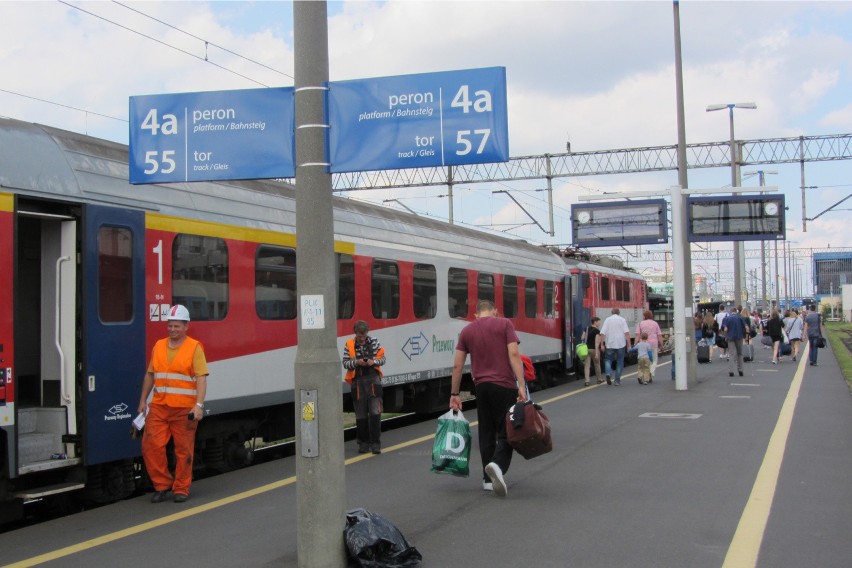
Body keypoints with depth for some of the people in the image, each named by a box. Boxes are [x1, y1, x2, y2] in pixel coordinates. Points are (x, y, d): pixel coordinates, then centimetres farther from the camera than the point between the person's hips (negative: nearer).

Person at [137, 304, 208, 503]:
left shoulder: (195, 348, -3)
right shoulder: (158, 346, 13)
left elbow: (201, 378, -10)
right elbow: (150, 375, 19)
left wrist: (199, 405, -18)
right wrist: (143, 400, 16)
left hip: (184, 409, -4)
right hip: (159, 407, 4)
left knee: (183, 450, 2)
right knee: (151, 445, -2)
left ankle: (181, 489, 14)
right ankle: (162, 485, 14)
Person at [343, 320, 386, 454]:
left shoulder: (374, 342, 4)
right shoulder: (349, 345, 2)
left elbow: (382, 359, 7)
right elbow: (345, 363, 0)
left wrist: (374, 361, -13)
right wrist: (356, 362, -18)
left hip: (373, 379, 0)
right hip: (357, 382, 0)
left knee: (375, 413, -7)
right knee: (360, 415, 5)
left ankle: (376, 443, -2)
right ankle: (363, 443, 16)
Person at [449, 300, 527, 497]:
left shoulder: (467, 331, 9)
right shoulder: (504, 324, -1)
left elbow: (457, 365, 6)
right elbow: (513, 354, -12)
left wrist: (454, 394, 12)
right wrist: (521, 385, -14)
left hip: (481, 386, 4)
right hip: (504, 385, -4)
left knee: (486, 432, 13)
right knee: (506, 431, 1)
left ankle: (489, 479, 15)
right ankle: (498, 464, -24)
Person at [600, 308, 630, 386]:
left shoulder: (607, 320, 4)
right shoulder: (622, 320, 1)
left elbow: (602, 333, -3)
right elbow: (627, 332, -9)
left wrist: (602, 344, 1)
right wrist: (629, 343, -7)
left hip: (609, 344, 0)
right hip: (620, 344, 0)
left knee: (608, 359, 14)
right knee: (619, 362, 10)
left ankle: (608, 373, -13)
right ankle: (617, 380, 10)